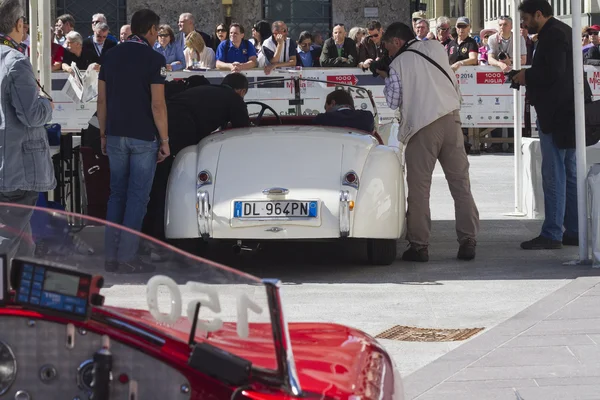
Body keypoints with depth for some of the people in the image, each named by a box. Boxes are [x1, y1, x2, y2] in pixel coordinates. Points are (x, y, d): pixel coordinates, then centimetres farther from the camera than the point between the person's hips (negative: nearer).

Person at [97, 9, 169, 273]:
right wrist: (164, 139, -6)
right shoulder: (153, 59, -10)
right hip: (143, 137, -5)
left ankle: (111, 257, 11)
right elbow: (157, 104, -13)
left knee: (117, 194, 12)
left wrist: (103, 134, 16)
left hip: (115, 135, 5)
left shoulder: (111, 56, 6)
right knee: (137, 197, 0)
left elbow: (102, 100, 7)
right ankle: (127, 258, -2)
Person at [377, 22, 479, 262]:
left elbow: (393, 101, 2)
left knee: (419, 188, 3)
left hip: (422, 126, -4)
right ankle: (468, 242, 3)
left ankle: (419, 245, 2)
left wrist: (387, 78, 17)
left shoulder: (398, 63, 1)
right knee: (460, 184, 5)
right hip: (451, 118, 4)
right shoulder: (436, 48, 12)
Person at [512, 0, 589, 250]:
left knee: (553, 174, -8)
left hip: (556, 114, -10)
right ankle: (574, 231, 14)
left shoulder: (553, 35, -14)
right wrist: (529, 77, 10)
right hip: (569, 110, 10)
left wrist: (527, 76, -9)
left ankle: (551, 234, -7)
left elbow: (554, 72, -23)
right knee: (570, 173, 12)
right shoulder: (562, 31, 17)